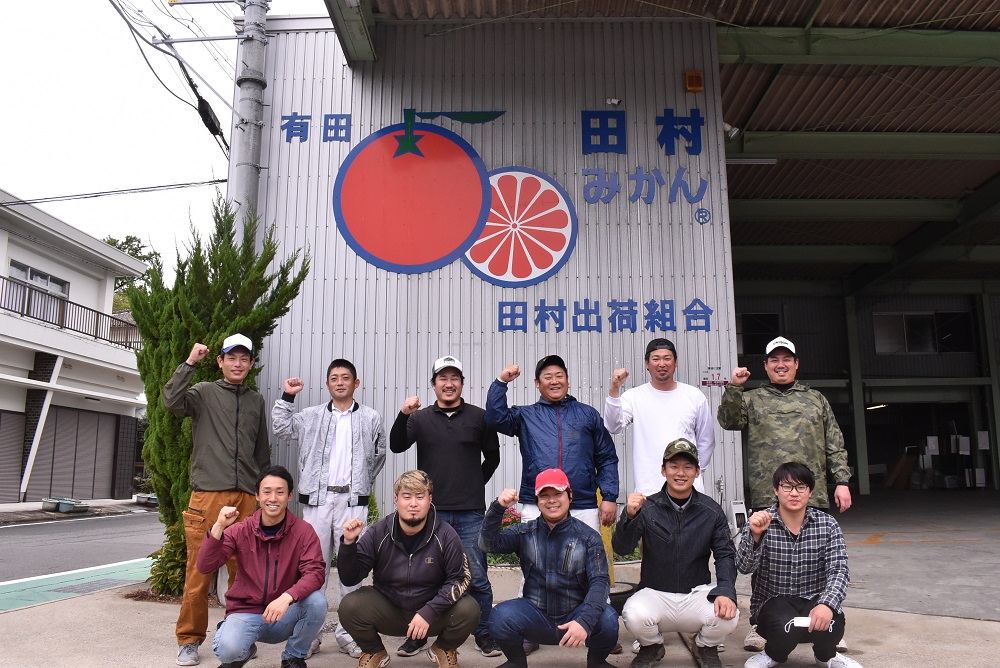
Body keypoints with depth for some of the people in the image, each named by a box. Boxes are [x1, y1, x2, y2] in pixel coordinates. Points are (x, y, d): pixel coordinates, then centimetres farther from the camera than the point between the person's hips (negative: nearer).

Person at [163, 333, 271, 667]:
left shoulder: (257, 402, 17)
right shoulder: (204, 393, 7)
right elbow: (172, 401, -15)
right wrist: (189, 362, -14)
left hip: (247, 498, 3)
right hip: (208, 495, -3)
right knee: (199, 570, -1)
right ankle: (189, 640, 13)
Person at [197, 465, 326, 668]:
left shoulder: (303, 531, -8)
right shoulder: (240, 531, -4)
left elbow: (315, 573, -19)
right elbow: (204, 567, -11)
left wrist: (287, 597, -37)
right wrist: (218, 527, -26)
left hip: (285, 617, 1)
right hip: (245, 612, 0)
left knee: (317, 601, -29)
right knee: (228, 650, -31)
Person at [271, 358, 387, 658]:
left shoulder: (371, 418, 7)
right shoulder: (312, 416, 10)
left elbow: (379, 456, 14)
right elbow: (281, 427, 3)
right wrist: (287, 397, -2)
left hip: (352, 500, -1)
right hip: (317, 498, 1)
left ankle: (348, 632, 11)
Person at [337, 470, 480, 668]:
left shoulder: (446, 536, -13)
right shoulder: (378, 533, -10)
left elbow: (459, 579, -12)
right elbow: (349, 579, -10)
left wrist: (429, 612, -23)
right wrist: (348, 543, -27)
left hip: (433, 615, 0)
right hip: (388, 611, 1)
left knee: (468, 610, -27)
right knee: (350, 606, -26)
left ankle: (444, 649, 9)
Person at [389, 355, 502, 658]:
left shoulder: (479, 417, 5)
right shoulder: (420, 418, 6)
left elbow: (492, 457, 14)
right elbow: (397, 446, -8)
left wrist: (476, 484, 10)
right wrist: (403, 415, -22)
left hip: (470, 512, 0)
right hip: (431, 511, 1)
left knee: (477, 578, 3)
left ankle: (483, 633, 18)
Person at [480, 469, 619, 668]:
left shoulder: (588, 537, -3)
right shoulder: (525, 532, 2)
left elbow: (599, 582, -14)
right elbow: (488, 544, -10)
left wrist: (585, 621, -30)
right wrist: (498, 508, -26)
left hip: (574, 615, -1)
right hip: (536, 617, 1)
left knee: (607, 618, -30)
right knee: (501, 615, -28)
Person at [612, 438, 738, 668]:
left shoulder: (711, 511, -1)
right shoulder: (647, 507, -6)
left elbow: (725, 554, -4)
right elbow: (621, 548, -14)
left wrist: (726, 592, -22)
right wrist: (629, 516, -33)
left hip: (698, 592, 1)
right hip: (655, 593, -1)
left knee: (727, 614, -28)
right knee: (634, 615, -31)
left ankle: (707, 648, 11)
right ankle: (651, 647, 9)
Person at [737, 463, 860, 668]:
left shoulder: (828, 525, -2)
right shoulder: (759, 523, -7)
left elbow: (838, 571, -12)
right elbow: (745, 567, -19)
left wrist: (827, 604, -33)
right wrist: (755, 535, -39)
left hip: (815, 601, 2)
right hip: (773, 603, -2)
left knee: (830, 624, -30)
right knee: (784, 626, -33)